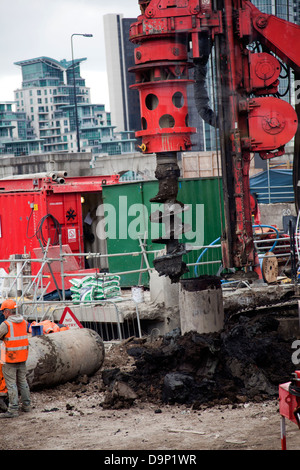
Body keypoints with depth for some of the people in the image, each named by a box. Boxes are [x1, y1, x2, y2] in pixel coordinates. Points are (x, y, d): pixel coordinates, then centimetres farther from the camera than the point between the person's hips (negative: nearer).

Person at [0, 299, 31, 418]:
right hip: (22, 357, 7)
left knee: (11, 384, -2)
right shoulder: (23, 322, 4)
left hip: (10, 359, -7)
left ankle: (13, 410, -2)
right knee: (22, 381, 18)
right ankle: (26, 405, 25)